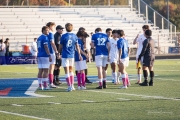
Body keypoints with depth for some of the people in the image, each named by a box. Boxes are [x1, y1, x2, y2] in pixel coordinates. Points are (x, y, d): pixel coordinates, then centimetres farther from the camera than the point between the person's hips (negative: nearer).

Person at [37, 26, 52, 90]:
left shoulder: (39, 38, 16)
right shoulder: (45, 37, -10)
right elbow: (46, 47, -16)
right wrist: (49, 56, -16)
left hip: (39, 56, 8)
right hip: (45, 56, -8)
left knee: (40, 71, 8)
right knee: (45, 70, -5)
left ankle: (40, 85, 7)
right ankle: (45, 85, -6)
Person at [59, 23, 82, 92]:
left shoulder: (63, 36, -9)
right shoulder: (74, 36, 1)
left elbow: (60, 47, -3)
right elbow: (77, 46, 5)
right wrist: (79, 55, 13)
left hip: (65, 55, -4)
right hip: (72, 55, 4)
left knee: (67, 71, 0)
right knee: (71, 70, 19)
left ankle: (69, 86, -5)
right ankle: (72, 85, 19)